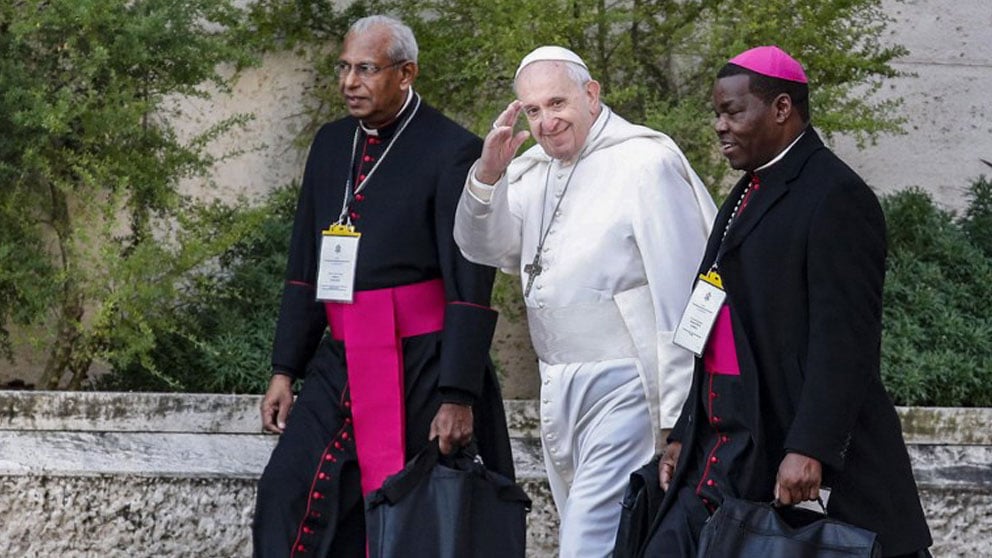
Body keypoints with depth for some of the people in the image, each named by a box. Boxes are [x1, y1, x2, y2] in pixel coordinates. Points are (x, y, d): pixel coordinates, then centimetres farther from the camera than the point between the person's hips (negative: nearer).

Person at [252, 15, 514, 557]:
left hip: (422, 367, -6)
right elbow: (304, 266, 16)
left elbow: (470, 284, -12)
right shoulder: (331, 144, 11)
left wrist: (458, 397, -16)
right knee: (284, 497, -6)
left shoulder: (452, 150, -9)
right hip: (342, 363, 6)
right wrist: (285, 370, 11)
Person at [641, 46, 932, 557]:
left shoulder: (836, 197, -11)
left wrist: (808, 451, -24)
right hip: (722, 456, 9)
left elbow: (845, 338, -18)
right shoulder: (748, 194, 18)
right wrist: (685, 434, 18)